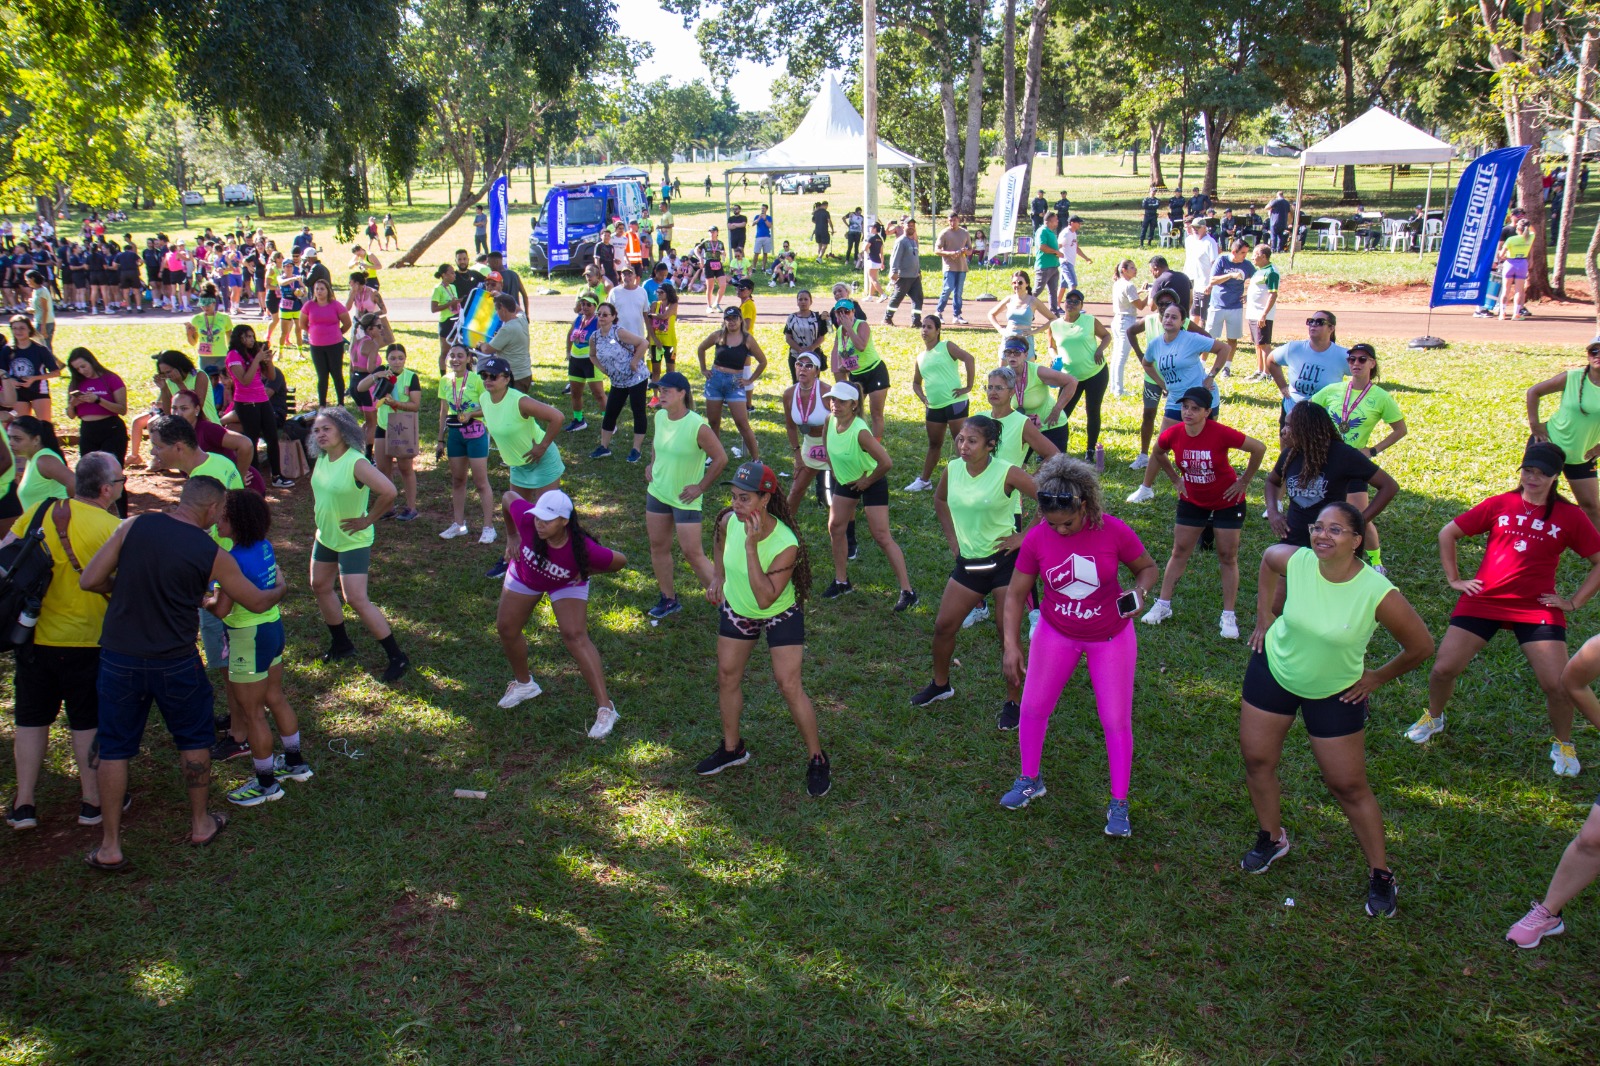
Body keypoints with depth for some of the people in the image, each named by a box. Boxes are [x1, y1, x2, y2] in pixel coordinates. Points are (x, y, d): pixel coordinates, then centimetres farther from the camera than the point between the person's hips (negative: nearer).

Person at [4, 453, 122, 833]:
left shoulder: (39, 513, -4)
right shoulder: (114, 530, -17)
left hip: (35, 635, 4)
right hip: (88, 642, -3)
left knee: (32, 718, 16)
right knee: (89, 721, 11)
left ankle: (23, 804, 21)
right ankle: (93, 801, 21)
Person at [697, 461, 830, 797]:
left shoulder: (786, 544, -36)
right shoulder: (729, 520, -20)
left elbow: (765, 598, -41)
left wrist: (751, 547, -44)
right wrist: (718, 577, 5)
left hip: (781, 615, -5)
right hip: (736, 609, 5)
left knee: (789, 685, -8)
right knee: (727, 676, 11)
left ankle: (817, 759, 10)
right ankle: (732, 748, 32)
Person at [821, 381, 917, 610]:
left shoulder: (860, 432, -33)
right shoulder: (830, 422, -12)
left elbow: (886, 462, -35)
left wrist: (867, 481, -20)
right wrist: (833, 469, 9)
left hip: (871, 483, -7)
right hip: (846, 481, 8)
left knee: (882, 537, -8)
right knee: (835, 527, 7)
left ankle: (907, 591, -2)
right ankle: (841, 581, 24)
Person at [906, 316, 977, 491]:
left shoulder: (946, 347, -3)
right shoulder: (920, 357, 15)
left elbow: (969, 358, -18)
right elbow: (916, 383, 28)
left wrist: (968, 387, -18)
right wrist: (923, 398, 10)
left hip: (955, 403, -6)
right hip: (933, 407, 6)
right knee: (934, 444, 16)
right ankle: (924, 480, 24)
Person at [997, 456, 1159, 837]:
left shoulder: (1114, 531, -22)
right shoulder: (1036, 539, -17)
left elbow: (1148, 567, -4)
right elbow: (1015, 594, -8)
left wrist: (1139, 592, -26)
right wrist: (1012, 645, -14)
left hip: (1110, 637, -2)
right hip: (1056, 634, 2)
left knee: (1116, 721, 3)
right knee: (1033, 707, 8)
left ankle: (1119, 805, 20)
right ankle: (1030, 781, 33)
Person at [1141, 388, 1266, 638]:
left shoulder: (1221, 433, -26)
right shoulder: (1173, 435, -15)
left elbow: (1259, 448, -17)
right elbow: (1158, 454, 9)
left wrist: (1244, 481, -12)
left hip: (1227, 502, -3)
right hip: (1192, 502, 3)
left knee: (1228, 557, 3)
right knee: (1179, 552, 8)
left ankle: (1228, 617, 11)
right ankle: (1163, 605, 18)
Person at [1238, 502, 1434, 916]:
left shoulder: (1379, 594, -28)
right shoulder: (1294, 561, -21)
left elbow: (1421, 646, -12)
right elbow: (1268, 557, 6)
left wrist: (1377, 677, -4)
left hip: (1336, 693, -3)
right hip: (1273, 669, 3)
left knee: (1349, 787, 4)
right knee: (1257, 760, 11)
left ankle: (1380, 875, 22)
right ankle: (1272, 839, 36)